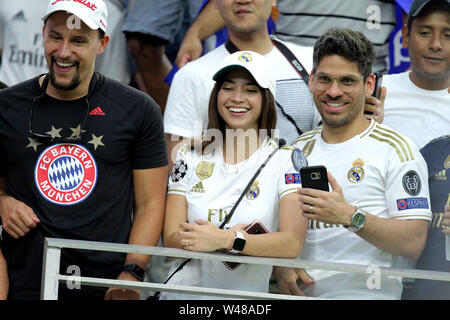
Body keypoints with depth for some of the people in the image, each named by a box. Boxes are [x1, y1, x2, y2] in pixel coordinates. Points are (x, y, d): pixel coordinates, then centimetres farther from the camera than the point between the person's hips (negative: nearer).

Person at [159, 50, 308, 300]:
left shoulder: (286, 160, 3)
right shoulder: (190, 158, 11)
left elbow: (292, 243, -8)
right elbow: (171, 239, 2)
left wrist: (227, 240, -20)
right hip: (184, 292, 2)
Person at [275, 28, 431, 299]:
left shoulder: (395, 149, 0)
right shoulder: (299, 150, 15)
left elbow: (414, 243, -8)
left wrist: (350, 216, -19)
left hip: (367, 294, -4)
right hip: (302, 293, 4)